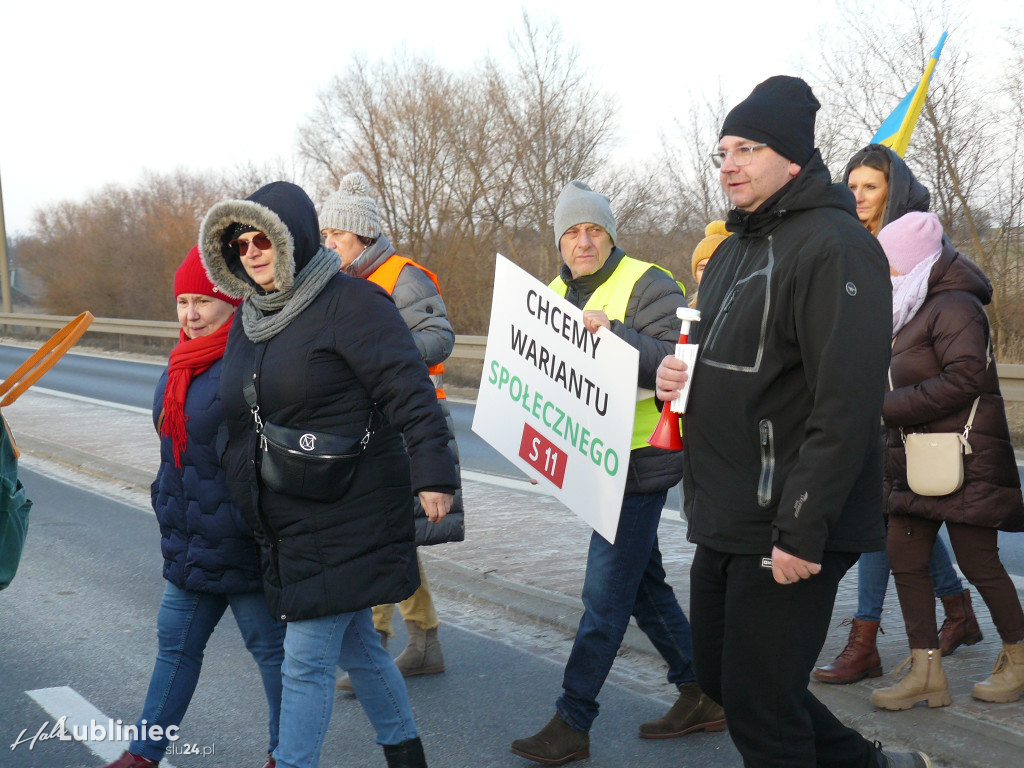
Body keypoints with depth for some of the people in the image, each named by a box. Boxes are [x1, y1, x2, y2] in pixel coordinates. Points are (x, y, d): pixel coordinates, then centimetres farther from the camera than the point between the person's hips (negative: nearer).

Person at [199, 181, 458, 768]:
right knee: (356, 645, 20)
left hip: (346, 518, -9)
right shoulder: (253, 317, 12)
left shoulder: (349, 302, -15)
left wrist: (433, 474, -26)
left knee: (306, 662, -4)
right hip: (287, 522, 9)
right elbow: (244, 413, 23)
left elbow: (410, 392, -21)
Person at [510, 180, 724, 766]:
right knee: (643, 581, 15)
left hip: (640, 460, -8)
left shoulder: (648, 285, -11)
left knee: (605, 594, -5)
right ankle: (702, 697, 28)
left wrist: (617, 334, -33)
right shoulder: (557, 293, 13)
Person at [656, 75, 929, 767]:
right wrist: (678, 375, 3)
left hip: (789, 530, -10)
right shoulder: (737, 248, 16)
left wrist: (803, 529, -25)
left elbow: (847, 399, -23)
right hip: (725, 522, 10)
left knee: (759, 706, -1)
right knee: (720, 675, 19)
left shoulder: (835, 245, -15)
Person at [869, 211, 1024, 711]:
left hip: (963, 464, -9)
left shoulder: (954, 307, -13)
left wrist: (888, 406, -21)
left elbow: (964, 379, -23)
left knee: (978, 562, 1)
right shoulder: (916, 312, 17)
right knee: (905, 558, 5)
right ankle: (926, 673, 11)